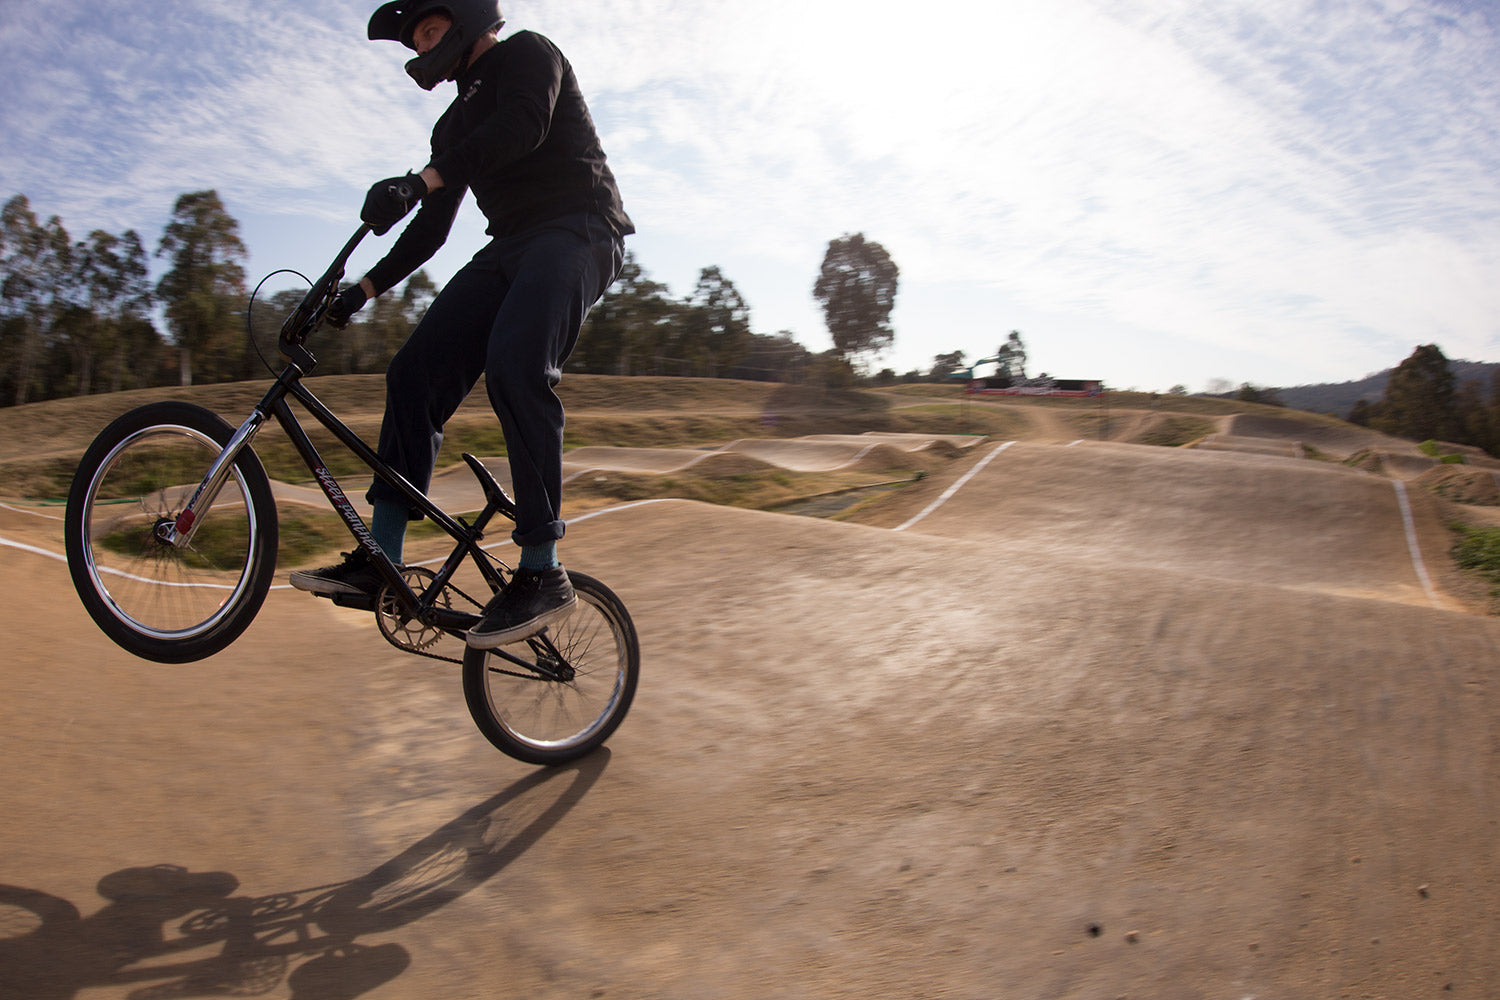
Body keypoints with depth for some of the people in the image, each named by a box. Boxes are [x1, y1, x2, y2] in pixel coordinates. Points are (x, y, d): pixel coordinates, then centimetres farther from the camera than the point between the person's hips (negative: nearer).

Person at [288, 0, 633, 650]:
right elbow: (432, 229, 27)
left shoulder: (527, 53, 6)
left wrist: (419, 181, -27)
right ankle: (379, 562, -7)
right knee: (414, 372, -8)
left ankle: (542, 575, -30)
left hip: (575, 234, -8)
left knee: (513, 365, -32)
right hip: (510, 249, 8)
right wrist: (365, 288, 17)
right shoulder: (456, 124, 28)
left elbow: (523, 127, -17)